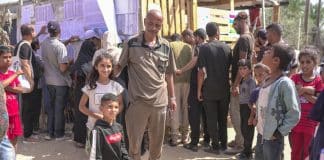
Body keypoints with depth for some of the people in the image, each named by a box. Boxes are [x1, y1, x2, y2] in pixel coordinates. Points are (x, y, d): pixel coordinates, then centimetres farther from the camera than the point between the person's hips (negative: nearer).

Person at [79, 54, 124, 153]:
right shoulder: (90, 86, -5)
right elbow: (81, 106, -2)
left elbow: (120, 105, 7)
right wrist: (97, 116, -16)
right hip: (93, 126, -1)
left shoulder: (116, 86, -2)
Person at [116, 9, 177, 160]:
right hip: (137, 101, -3)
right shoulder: (131, 44, -4)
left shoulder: (166, 46, 5)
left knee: (157, 140, 16)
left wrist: (172, 97, 12)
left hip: (160, 101, 3)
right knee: (134, 140, 6)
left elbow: (169, 74, 12)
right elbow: (118, 66, 2)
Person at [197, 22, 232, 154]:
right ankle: (223, 144, 23)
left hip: (209, 90, -4)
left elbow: (202, 72, -13)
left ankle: (215, 146, 9)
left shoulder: (204, 48, -10)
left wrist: (199, 89, -5)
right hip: (224, 89, 4)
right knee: (223, 117, 15)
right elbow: (230, 68, 8)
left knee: (212, 119, 5)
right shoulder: (226, 48, 1)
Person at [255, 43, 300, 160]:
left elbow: (294, 114, -18)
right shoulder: (267, 81, 5)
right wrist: (257, 120, 10)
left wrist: (279, 132, -16)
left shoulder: (285, 83, -18)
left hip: (273, 137, -8)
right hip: (261, 134, 8)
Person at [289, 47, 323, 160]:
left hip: (311, 124, -1)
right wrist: (307, 90, -17)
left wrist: (301, 91, -16)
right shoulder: (295, 78, 2)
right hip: (295, 122, 2)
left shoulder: (318, 80, -3)